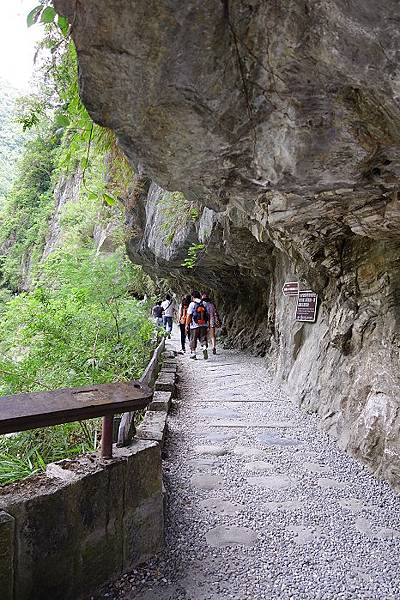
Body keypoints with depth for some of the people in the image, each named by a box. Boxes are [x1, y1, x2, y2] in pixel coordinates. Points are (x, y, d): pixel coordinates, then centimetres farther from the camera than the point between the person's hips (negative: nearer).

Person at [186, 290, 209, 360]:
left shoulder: (192, 304, -5)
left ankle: (193, 353, 16)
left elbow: (189, 315, -7)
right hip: (204, 325, 3)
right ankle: (205, 348, -20)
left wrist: (187, 325, 1)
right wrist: (208, 325, 13)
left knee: (193, 339, 10)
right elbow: (208, 315, 7)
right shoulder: (204, 304, 5)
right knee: (203, 338, 6)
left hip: (195, 325, -2)